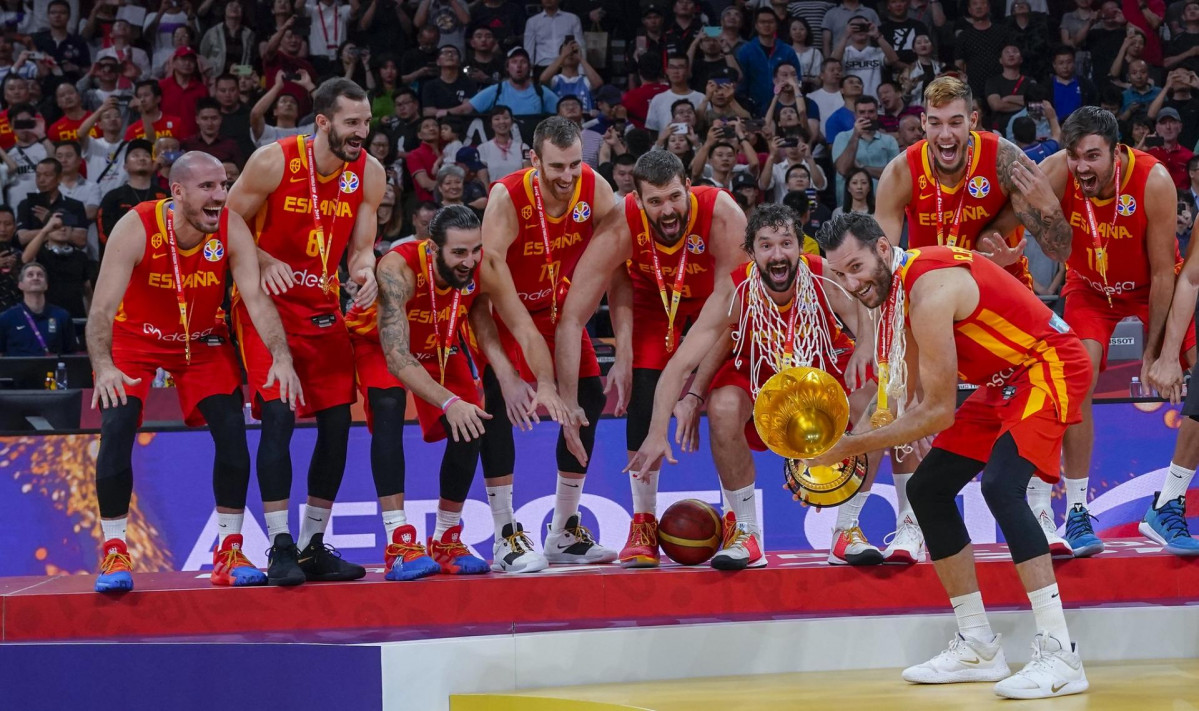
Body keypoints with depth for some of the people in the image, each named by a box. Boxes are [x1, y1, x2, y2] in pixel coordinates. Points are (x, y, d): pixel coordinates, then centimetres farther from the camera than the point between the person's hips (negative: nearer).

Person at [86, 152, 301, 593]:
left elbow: (256, 297, -28)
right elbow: (103, 306, -34)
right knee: (117, 430, -19)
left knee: (232, 430, -11)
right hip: (135, 339, -2)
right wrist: (103, 366, -50)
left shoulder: (232, 229, -22)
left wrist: (282, 358, -43)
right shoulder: (136, 228, -29)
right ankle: (114, 553, -8)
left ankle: (229, 553, 0)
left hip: (203, 340, 2)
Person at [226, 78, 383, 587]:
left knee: (337, 422, 3)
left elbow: (361, 246, 2)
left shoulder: (368, 174, -4)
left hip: (323, 306, 5)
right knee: (278, 415, -18)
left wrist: (365, 270, -21)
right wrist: (265, 262, -26)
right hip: (267, 299, -5)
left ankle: (314, 545, 16)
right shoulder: (274, 161, -17)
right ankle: (280, 547, -16)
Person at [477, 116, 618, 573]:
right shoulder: (507, 198, -32)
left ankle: (564, 533, 14)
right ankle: (506, 537, -18)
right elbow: (492, 280, -36)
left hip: (559, 306, 5)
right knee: (497, 400, -22)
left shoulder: (594, 190, -20)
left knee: (589, 400, 1)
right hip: (505, 308, -5)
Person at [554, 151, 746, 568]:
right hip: (653, 300, 1)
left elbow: (730, 301, -36)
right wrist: (569, 404, -40)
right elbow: (572, 318, -34)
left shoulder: (722, 215, -39)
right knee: (642, 400, -15)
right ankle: (643, 526, -2)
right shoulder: (620, 228, -35)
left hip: (714, 300, -1)